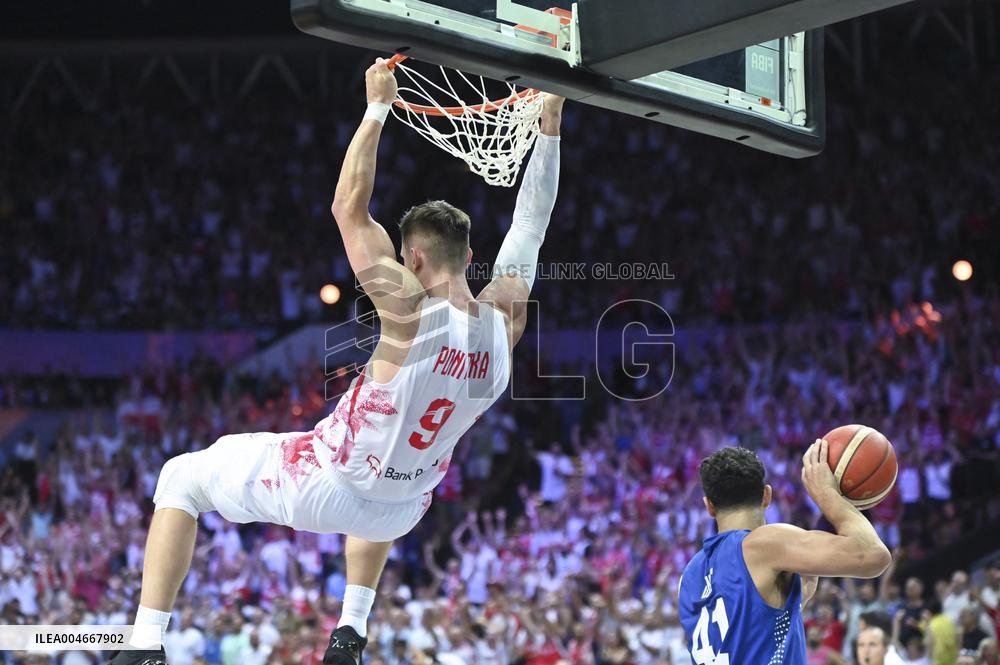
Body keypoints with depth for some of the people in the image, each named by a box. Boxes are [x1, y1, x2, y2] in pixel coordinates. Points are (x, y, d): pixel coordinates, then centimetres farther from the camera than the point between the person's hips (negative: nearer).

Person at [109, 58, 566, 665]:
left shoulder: (410, 311, -25)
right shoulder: (504, 321, -11)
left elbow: (350, 209, -18)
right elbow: (530, 225, 1)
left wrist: (378, 107, -14)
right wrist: (550, 126, 2)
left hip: (326, 485, -6)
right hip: (401, 509, 6)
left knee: (182, 477, 15)